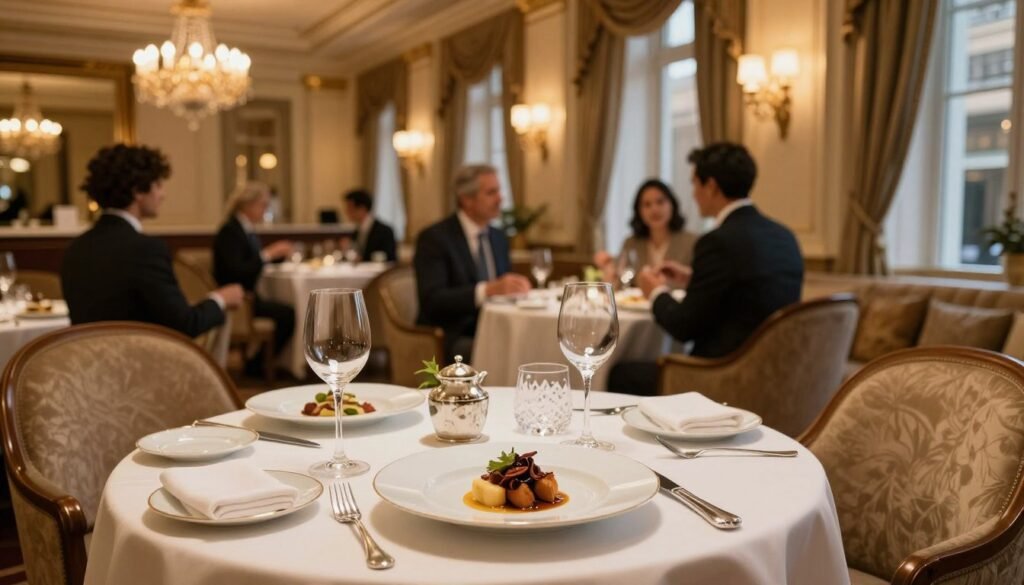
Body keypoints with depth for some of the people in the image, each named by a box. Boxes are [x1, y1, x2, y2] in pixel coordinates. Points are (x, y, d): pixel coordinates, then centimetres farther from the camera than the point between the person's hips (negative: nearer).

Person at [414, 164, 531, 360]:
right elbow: (431, 300, -20)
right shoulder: (434, 238, -8)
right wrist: (488, 290, -31)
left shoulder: (499, 238, 13)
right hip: (451, 340, -7)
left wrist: (516, 288, -6)